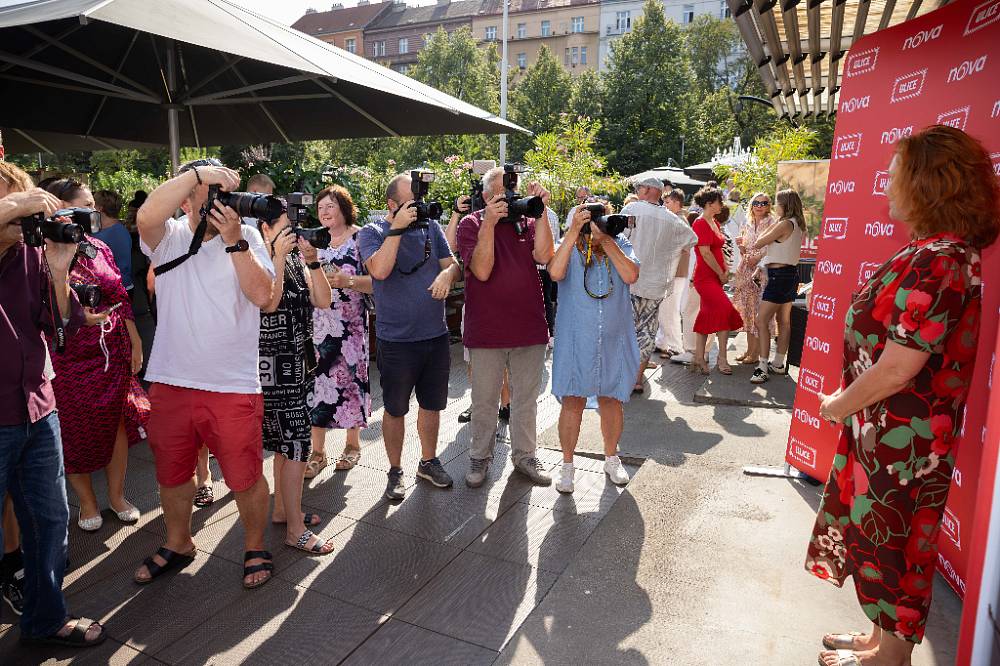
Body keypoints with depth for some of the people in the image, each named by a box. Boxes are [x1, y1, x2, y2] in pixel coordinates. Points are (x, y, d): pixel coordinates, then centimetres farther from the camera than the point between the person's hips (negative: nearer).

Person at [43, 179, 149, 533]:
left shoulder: (100, 248, 8)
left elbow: (121, 298, 12)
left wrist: (135, 342, 10)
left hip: (114, 353, 5)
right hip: (71, 358, -4)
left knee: (117, 422, 10)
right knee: (77, 432, 8)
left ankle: (117, 494, 27)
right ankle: (87, 501, 26)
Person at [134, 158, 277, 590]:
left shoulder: (247, 237, 0)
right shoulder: (169, 237, 1)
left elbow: (262, 295, -12)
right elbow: (147, 217, -24)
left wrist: (233, 240, -17)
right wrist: (198, 171, -21)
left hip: (233, 386, -2)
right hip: (171, 383, 2)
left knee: (246, 478, 6)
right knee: (172, 475, 21)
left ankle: (255, 548, 30)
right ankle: (178, 544, 44)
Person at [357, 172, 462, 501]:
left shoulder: (431, 227, 5)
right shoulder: (371, 233, -6)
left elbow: (453, 263, 4)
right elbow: (379, 270, -23)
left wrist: (447, 274, -19)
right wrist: (397, 228, -24)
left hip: (436, 335, 4)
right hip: (396, 340, -4)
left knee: (432, 404, 17)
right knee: (395, 410, 9)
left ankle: (428, 462, 36)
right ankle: (395, 471, 26)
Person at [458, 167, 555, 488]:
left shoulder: (528, 222, 4)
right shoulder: (471, 224, -3)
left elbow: (543, 255, -15)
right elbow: (482, 270, -16)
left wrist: (541, 210, -17)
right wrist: (489, 223, -22)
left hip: (529, 328, 3)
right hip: (487, 330, -2)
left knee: (526, 399, 15)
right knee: (484, 401, 10)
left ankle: (525, 455, 31)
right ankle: (480, 456, 28)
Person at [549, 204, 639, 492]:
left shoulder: (621, 244, 4)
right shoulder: (569, 246, -2)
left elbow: (631, 276, -13)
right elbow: (556, 273, -22)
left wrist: (606, 241, -14)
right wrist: (574, 231, -23)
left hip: (614, 338, 2)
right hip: (575, 338, -2)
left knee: (611, 399, 14)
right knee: (573, 400, 1)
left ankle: (611, 458, 34)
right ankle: (567, 464, 18)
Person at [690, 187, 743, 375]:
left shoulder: (714, 223, 17)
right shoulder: (700, 224, -12)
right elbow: (705, 253, -18)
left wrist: (726, 269, 6)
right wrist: (721, 274, -11)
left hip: (715, 278, 10)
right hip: (706, 277, -10)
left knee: (707, 317, 8)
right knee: (726, 310, -19)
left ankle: (699, 359, 12)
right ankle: (722, 358, -11)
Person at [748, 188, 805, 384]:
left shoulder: (785, 224, -16)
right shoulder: (797, 224, 12)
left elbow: (759, 242, -11)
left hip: (780, 275, -10)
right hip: (791, 273, 10)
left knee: (762, 321, -11)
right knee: (784, 321, 15)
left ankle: (762, 367, -15)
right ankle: (779, 364, 24)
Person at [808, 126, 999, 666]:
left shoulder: (935, 261, -25)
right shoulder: (953, 253, 7)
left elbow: (896, 369, -26)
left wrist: (838, 407, -11)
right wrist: (848, 402, 12)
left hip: (900, 439, -9)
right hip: (892, 432, 9)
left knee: (890, 544, 9)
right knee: (881, 537, 22)